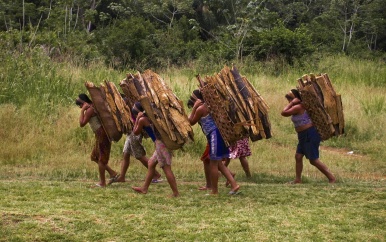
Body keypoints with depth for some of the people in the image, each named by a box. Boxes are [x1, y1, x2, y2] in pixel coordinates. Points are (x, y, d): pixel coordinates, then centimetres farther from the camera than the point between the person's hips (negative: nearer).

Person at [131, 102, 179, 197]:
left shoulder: (142, 119, -6)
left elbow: (136, 132, 6)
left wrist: (137, 119, 9)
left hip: (160, 143, -9)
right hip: (163, 142, 9)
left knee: (166, 168, -8)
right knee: (151, 163, 20)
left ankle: (176, 193, -9)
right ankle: (144, 188, 30)